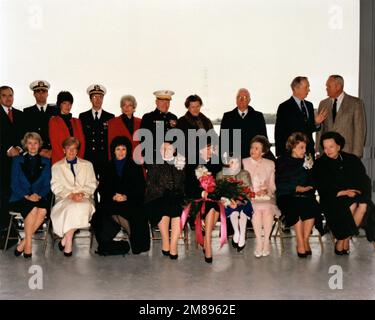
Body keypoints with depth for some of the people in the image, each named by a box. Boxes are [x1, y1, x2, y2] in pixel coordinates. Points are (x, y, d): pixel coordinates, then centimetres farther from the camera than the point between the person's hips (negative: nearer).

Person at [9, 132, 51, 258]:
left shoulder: (45, 162, 14)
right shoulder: (18, 160, 12)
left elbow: (47, 185, 8)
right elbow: (14, 184, 4)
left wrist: (38, 195, -12)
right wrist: (26, 196, -12)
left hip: (39, 197, 1)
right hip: (20, 198, -1)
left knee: (43, 210, -33)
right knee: (32, 209, -34)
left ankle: (23, 243, -21)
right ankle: (28, 244, -22)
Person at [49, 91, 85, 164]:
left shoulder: (77, 121, 15)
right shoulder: (54, 121, 4)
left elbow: (82, 142, 9)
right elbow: (54, 144, -4)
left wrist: (79, 158, -5)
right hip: (60, 161, -3)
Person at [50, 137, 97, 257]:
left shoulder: (87, 165, 20)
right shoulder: (57, 166, 18)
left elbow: (92, 184, 11)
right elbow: (56, 186, 5)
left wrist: (82, 193, -10)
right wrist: (70, 195, -12)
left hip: (84, 198, 1)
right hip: (64, 198, -1)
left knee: (85, 207, -36)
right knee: (71, 207, -37)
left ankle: (66, 239, -27)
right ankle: (69, 242, -26)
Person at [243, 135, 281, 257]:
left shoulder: (270, 164, 16)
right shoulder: (244, 163, 10)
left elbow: (273, 185, 13)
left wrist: (267, 190, -9)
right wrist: (253, 193, -12)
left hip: (266, 197, 1)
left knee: (267, 209, -32)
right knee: (257, 209, -33)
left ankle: (266, 241, -21)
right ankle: (259, 241, -24)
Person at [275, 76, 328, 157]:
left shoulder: (309, 105, 13)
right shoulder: (284, 107, -6)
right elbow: (279, 133, -7)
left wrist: (316, 123, -3)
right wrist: (280, 155, -11)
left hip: (309, 151, 6)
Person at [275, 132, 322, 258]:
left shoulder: (308, 161, 18)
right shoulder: (281, 162, 7)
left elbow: (313, 182, 17)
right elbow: (279, 184, -2)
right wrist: (297, 188, -11)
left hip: (305, 196, 3)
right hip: (286, 197, -3)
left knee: (312, 205, -30)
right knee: (295, 207, -34)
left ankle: (305, 240, -19)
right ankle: (301, 242, -25)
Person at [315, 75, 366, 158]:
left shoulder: (356, 103, -1)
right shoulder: (323, 104, 11)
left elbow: (359, 129, -4)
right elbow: (320, 130, 11)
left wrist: (356, 154, -10)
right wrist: (318, 152, 4)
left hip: (347, 152, -3)